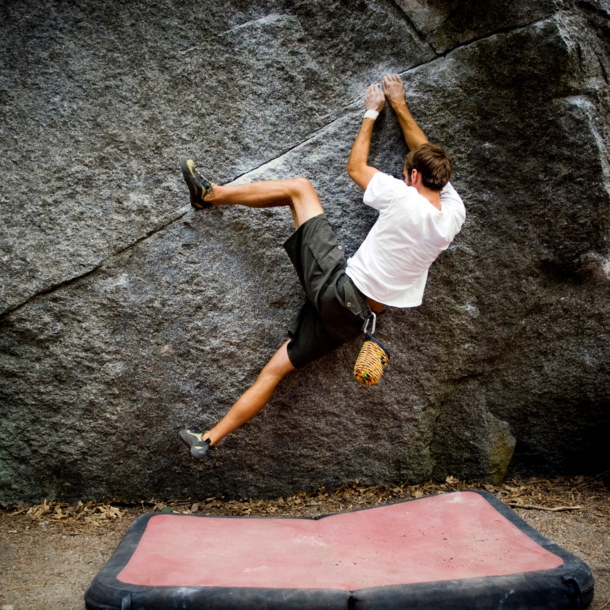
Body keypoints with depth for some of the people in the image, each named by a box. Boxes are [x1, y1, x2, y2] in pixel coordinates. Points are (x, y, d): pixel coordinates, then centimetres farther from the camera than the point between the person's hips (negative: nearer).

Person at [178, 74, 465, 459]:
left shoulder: (404, 197, -12)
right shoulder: (454, 214, 6)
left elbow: (356, 166, 7)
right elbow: (428, 156, 24)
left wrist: (372, 111, 20)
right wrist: (400, 106, 30)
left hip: (339, 288, -7)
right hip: (356, 316, 7)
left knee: (299, 187, 5)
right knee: (276, 369, 12)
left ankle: (211, 195, 14)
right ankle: (210, 438, 15)